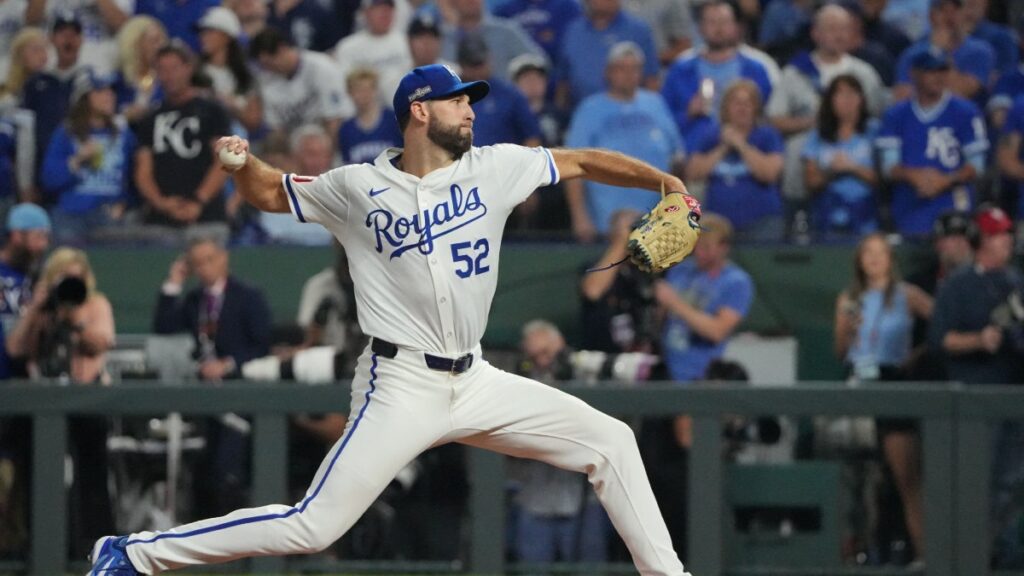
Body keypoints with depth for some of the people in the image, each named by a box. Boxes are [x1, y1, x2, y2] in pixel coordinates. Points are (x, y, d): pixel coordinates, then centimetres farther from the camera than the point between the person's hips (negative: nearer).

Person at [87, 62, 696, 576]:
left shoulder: (494, 168, 5)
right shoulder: (358, 187, -2)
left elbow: (583, 162, 11)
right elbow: (269, 192, 9)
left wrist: (665, 182, 3)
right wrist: (242, 162, -12)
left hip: (475, 381, 5)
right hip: (401, 385, -5)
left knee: (609, 440, 3)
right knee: (312, 526, -15)